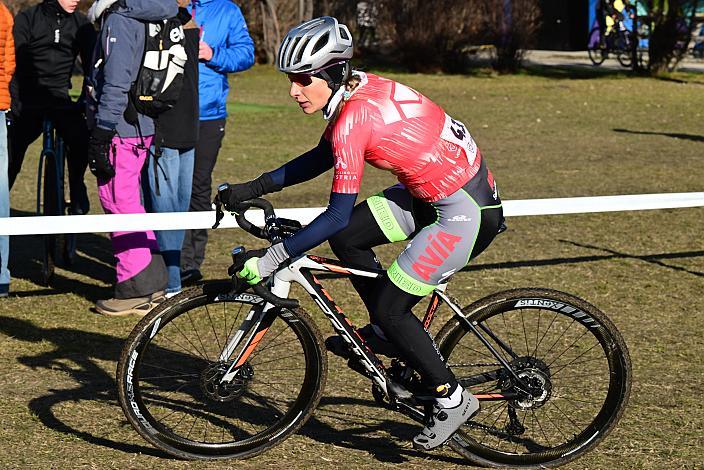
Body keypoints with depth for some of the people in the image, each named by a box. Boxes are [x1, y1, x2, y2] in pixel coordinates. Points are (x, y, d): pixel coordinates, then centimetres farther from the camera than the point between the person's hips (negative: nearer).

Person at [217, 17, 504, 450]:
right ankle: (389, 334, 24)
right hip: (435, 189, 9)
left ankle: (452, 399, 11)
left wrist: (271, 259, -21)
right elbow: (321, 157, 16)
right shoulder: (359, 88, 1)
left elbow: (338, 214, -24)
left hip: (468, 212, -9)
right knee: (345, 238, 9)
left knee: (389, 308, -4)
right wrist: (253, 188, 13)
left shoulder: (354, 117, -25)